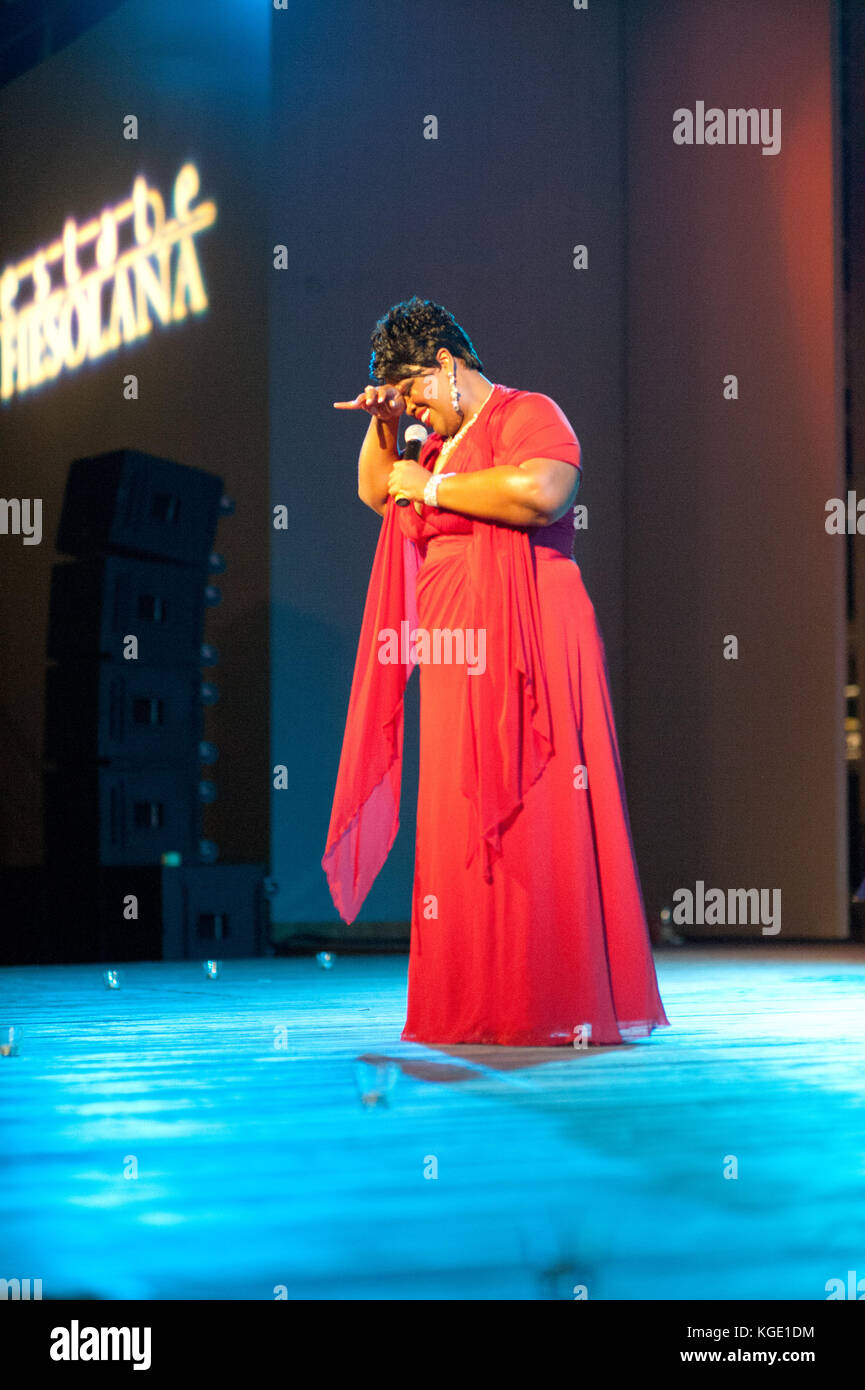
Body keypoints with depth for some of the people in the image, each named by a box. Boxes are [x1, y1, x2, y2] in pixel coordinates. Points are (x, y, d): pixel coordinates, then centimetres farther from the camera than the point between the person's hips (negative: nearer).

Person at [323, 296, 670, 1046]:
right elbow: (375, 493, 34)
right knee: (460, 834, 5)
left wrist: (433, 488, -13)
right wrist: (380, 423, 16)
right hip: (456, 669, 8)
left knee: (535, 825, -9)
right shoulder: (443, 444, 22)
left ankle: (565, 1008, -6)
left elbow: (543, 491, -23)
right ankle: (478, 1009, 8)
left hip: (524, 659, -8)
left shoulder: (528, 414, -3)